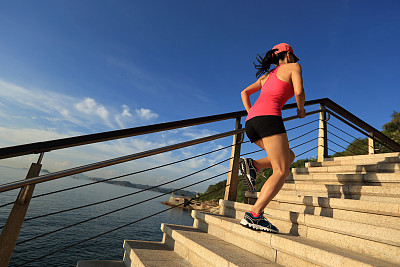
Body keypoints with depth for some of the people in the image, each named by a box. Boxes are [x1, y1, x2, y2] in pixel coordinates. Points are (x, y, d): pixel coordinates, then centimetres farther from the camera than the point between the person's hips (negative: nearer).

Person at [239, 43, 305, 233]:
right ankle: (254, 215, -19)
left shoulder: (266, 75, 34)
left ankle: (253, 165, -4)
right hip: (268, 116, -7)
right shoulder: (293, 67, 16)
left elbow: (244, 93, 31)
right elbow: (299, 91, -1)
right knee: (281, 171, -8)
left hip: (251, 121, 8)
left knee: (289, 157, 19)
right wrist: (301, 110, 17)